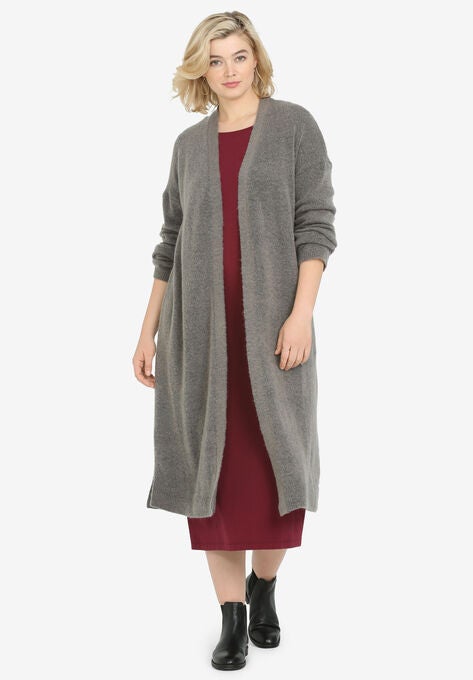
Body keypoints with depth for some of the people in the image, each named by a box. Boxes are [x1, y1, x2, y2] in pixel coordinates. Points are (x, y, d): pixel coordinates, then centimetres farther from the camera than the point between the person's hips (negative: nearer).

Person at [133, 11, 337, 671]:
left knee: (276, 459, 3)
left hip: (270, 321, -2)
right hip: (200, 325, 3)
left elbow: (316, 224, -4)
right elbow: (171, 243, 14)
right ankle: (232, 616, 14)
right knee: (211, 463, 2)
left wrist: (302, 313, -15)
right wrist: (149, 331, 11)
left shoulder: (293, 124, 2)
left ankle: (263, 584, 29)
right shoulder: (189, 145, 13)